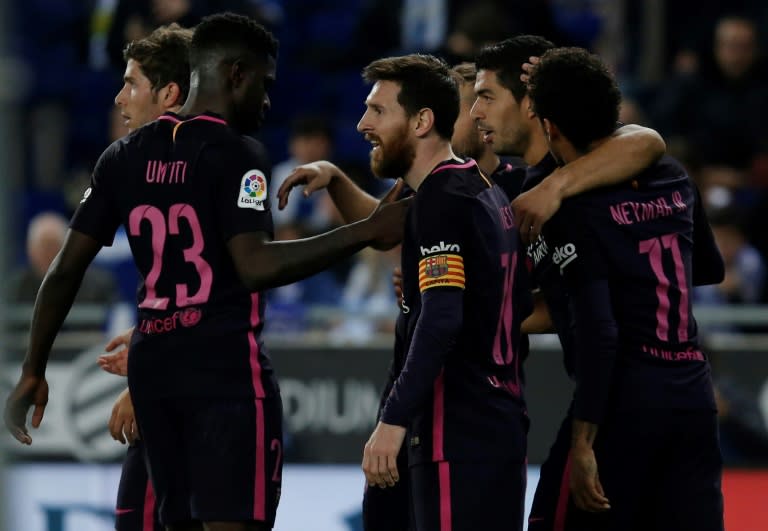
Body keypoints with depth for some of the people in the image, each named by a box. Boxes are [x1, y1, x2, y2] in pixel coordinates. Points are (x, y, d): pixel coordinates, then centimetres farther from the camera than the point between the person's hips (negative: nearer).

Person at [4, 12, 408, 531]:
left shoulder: (126, 157, 11)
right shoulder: (232, 153, -9)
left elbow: (65, 271, 11)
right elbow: (257, 267, -22)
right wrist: (366, 232, -20)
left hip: (152, 367, 7)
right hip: (227, 369, -7)